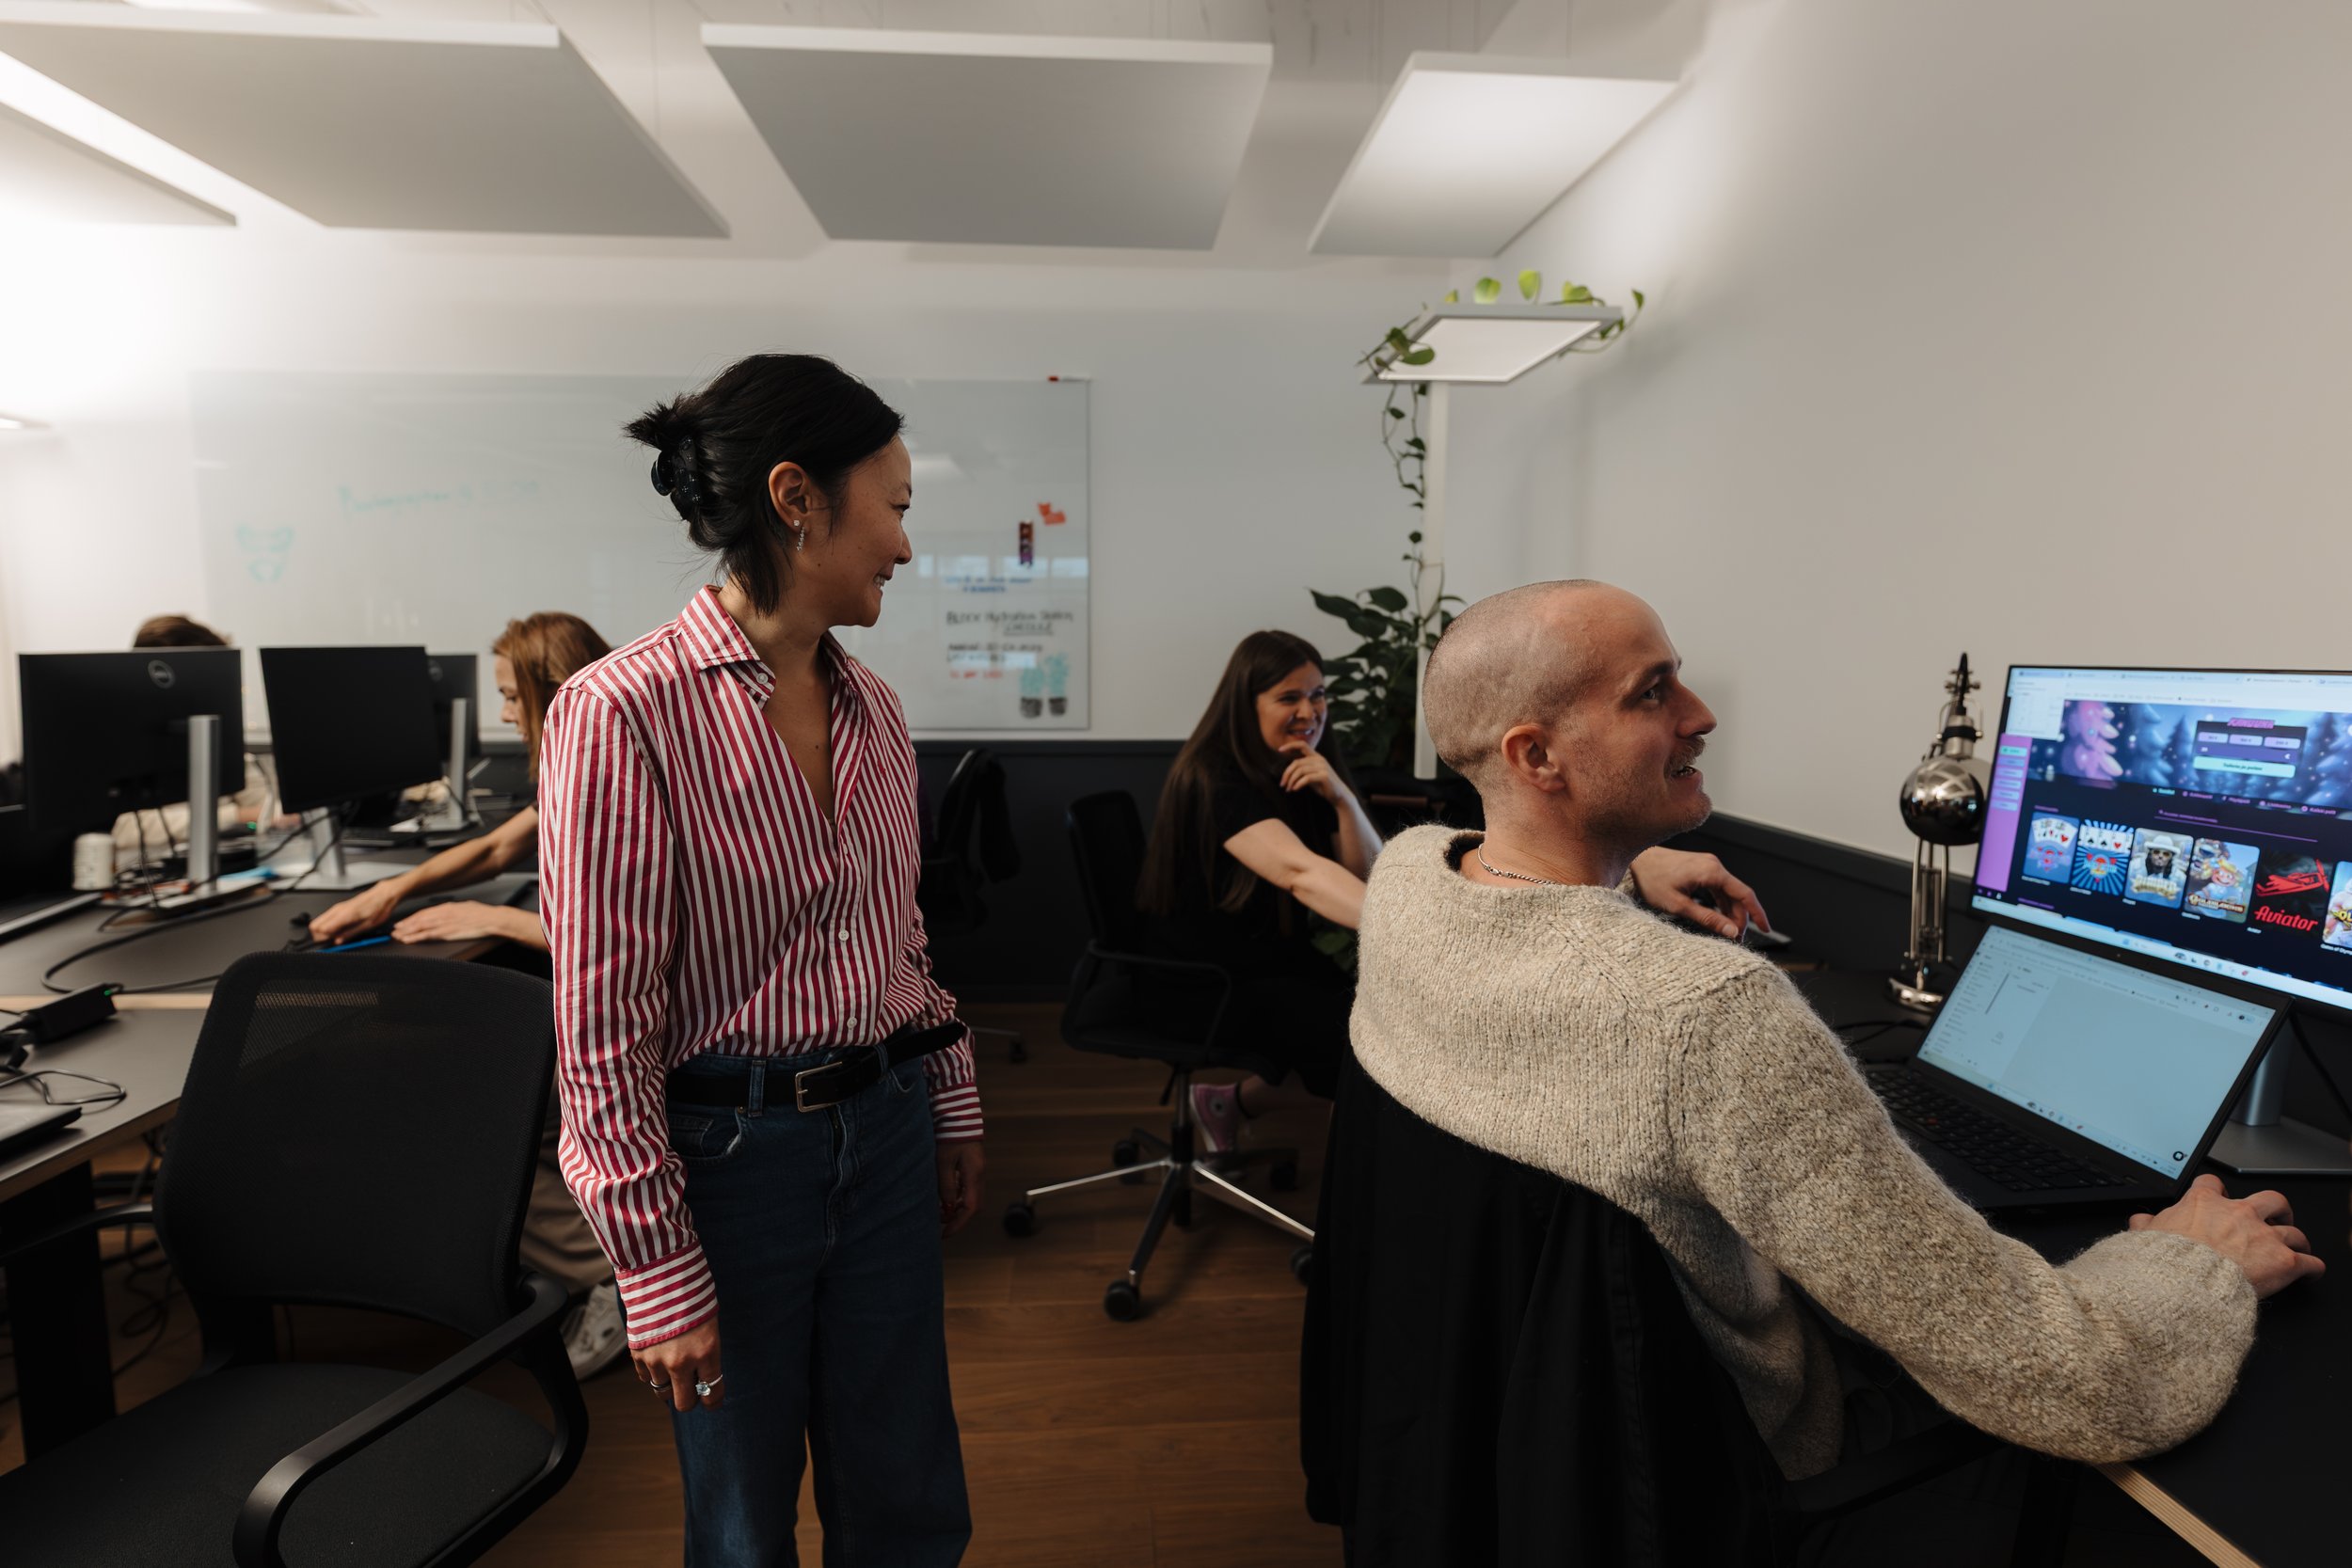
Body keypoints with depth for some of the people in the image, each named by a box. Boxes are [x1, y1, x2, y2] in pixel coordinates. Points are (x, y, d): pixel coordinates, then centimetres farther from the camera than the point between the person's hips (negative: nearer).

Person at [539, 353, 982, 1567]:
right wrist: (658, 1272, -11)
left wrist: (951, 1108, 15)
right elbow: (602, 1026, -15)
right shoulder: (624, 712, -18)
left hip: (884, 1133, 6)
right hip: (730, 1149, -5)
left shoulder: (869, 708, 3)